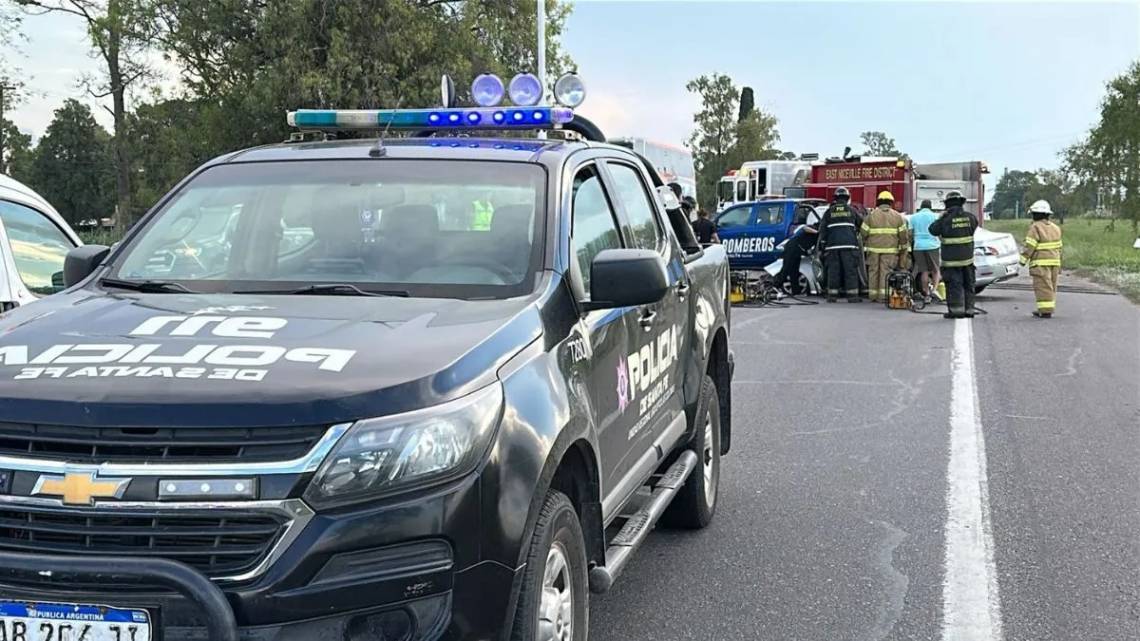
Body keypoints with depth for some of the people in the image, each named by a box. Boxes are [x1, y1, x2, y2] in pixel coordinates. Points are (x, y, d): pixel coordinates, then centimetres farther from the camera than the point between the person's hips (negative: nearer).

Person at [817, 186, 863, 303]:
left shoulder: (829, 212, 8)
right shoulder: (851, 210, 8)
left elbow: (822, 229, 7)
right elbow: (860, 224, 15)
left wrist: (822, 245, 11)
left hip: (832, 245, 1)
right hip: (849, 244, -1)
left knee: (833, 270, 3)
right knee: (850, 270, -1)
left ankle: (832, 295, 3)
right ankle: (852, 295, -3)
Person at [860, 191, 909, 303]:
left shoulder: (871, 215, 2)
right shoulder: (897, 216, 5)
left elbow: (863, 232, 1)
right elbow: (903, 235, 5)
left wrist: (865, 244, 18)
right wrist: (903, 249, 14)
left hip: (874, 249, 0)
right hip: (890, 250, 0)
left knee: (874, 272, 6)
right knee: (886, 272, 0)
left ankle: (873, 295, 9)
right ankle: (884, 295, -7)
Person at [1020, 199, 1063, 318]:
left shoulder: (1035, 228, -12)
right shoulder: (1055, 228, 14)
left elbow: (1030, 246, -16)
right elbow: (1058, 247, 18)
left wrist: (1023, 259, -9)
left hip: (1041, 263, -8)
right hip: (1054, 261, 8)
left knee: (1043, 286, -7)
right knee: (1051, 286, 14)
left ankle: (1046, 311, -11)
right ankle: (1048, 308, 19)